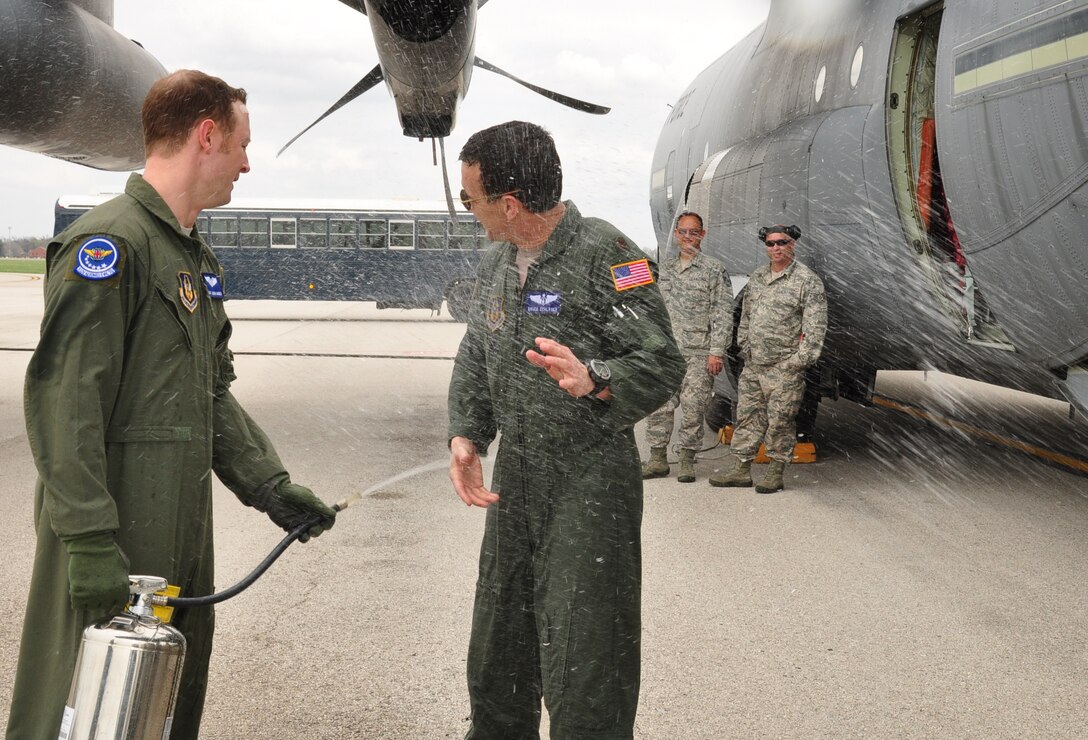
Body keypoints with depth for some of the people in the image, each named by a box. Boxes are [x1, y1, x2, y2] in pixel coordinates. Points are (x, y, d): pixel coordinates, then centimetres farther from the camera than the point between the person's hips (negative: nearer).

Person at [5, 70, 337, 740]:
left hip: (182, 531, 9)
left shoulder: (198, 259, 16)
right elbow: (63, 402, -21)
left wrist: (270, 486, 10)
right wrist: (89, 540, -24)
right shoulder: (110, 243, -14)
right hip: (115, 535, -9)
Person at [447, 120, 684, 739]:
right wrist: (466, 434, -2)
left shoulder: (605, 253, -13)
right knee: (496, 653, 18)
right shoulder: (497, 264, 10)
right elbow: (474, 359, 15)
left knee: (584, 672, -4)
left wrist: (593, 382, -34)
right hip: (515, 478, 7)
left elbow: (663, 364, -16)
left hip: (592, 483, -7)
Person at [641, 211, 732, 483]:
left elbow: (723, 314, -5)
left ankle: (687, 460, 8)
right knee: (658, 405, 2)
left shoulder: (714, 269, -1)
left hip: (698, 351, -4)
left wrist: (716, 351, -11)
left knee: (693, 407, -2)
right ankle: (658, 459, 9)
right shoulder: (665, 268, 15)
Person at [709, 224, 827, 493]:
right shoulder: (757, 276, 14)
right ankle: (741, 469, 17)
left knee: (780, 420, -1)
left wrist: (800, 359, -13)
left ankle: (776, 473, 8)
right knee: (747, 416, 9)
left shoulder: (807, 280, -7)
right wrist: (744, 347, 14)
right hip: (753, 364, 6)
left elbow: (816, 324, -10)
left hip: (785, 368, -6)